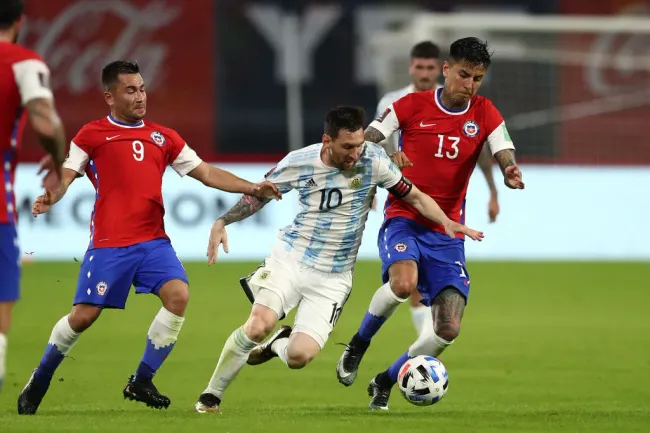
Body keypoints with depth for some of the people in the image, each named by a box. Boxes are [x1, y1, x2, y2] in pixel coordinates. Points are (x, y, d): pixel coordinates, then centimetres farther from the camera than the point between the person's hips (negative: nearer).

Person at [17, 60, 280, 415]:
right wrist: (49, 198, -24)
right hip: (109, 243, -4)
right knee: (84, 315, -5)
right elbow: (66, 175, -2)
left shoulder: (163, 137, 15)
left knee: (178, 295, -17)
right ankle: (39, 382, 19)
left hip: (153, 240, 4)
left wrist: (251, 188, 5)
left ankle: (141, 382, -3)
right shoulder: (93, 135, 3)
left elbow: (206, 173, 15)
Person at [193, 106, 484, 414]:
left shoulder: (373, 160, -10)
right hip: (290, 259, 0)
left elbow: (414, 196, -1)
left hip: (332, 278, 0)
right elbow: (259, 195, 8)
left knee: (299, 357, -16)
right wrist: (222, 222, -4)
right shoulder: (299, 162, -8)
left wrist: (445, 221, -17)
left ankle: (279, 344, 24)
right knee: (259, 325, -25)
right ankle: (211, 394, -4)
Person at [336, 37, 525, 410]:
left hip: (447, 233, 3)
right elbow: (365, 142, 0)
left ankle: (385, 382, 16)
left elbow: (505, 156, -7)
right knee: (404, 283, -35)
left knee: (448, 330, -8)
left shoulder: (485, 114, 4)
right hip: (404, 220, -3)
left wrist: (512, 173, -32)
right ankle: (358, 345, -7)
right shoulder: (413, 105, -1)